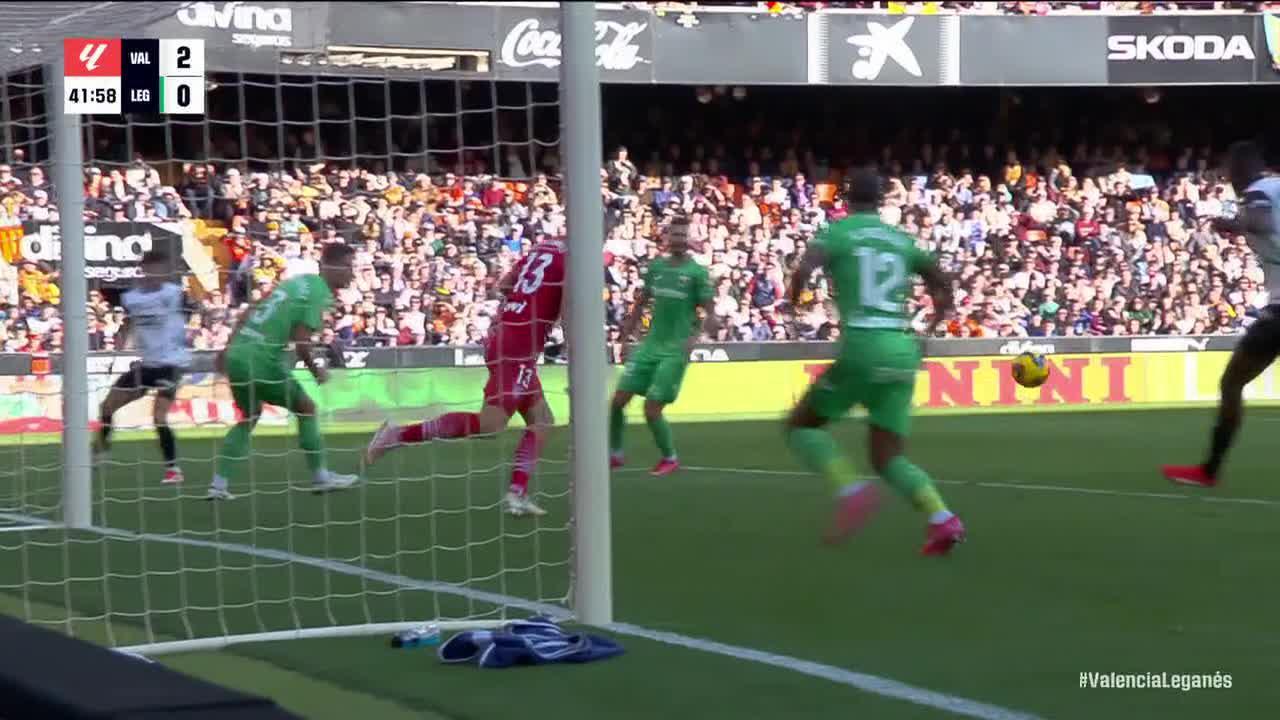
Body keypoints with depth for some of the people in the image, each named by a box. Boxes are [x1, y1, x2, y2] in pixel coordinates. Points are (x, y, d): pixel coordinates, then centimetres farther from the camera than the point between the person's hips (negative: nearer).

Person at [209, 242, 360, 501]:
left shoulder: (298, 281, 16)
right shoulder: (320, 294, -9)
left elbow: (249, 312, 17)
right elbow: (301, 344, -16)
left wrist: (230, 346, 19)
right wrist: (317, 372, 1)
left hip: (237, 354, 8)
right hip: (262, 360, -8)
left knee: (249, 417, 23)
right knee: (306, 407, 10)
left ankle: (219, 485, 17)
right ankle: (320, 477, 17)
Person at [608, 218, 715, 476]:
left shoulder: (697, 272, -8)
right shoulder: (656, 266, 7)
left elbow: (710, 311, -11)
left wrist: (694, 336, -26)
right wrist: (629, 327, 21)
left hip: (675, 350, -5)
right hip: (650, 345, 5)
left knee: (651, 410, -8)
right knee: (618, 400, 1)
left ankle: (670, 458, 14)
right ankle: (615, 453, 21)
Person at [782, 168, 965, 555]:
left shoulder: (837, 233, 3)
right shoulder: (903, 241, 19)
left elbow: (803, 272, -14)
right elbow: (943, 286, 23)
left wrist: (793, 302, 7)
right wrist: (928, 334, 34)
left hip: (861, 346, -5)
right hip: (902, 350, 5)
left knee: (800, 426, 12)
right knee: (887, 458, 10)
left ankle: (852, 490, -14)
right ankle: (941, 518, -17)